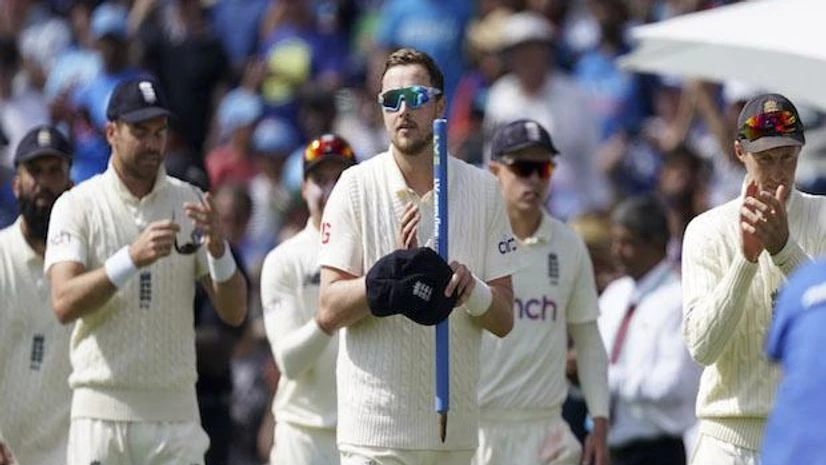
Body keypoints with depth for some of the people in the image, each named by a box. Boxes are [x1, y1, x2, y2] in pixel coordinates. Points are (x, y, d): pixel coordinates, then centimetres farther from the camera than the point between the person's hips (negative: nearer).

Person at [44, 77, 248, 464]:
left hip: (175, 412, 2)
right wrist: (132, 258, -29)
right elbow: (64, 304, -16)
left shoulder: (189, 203, 8)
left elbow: (234, 313, 3)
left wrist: (217, 247, -16)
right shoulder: (77, 206, 0)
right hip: (101, 412, -2)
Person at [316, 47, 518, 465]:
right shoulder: (357, 187, -1)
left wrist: (471, 290, -15)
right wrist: (394, 268, -20)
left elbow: (504, 320, 6)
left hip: (455, 429, 3)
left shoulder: (482, 189, 7)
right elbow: (328, 313, -7)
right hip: (376, 427, -3)